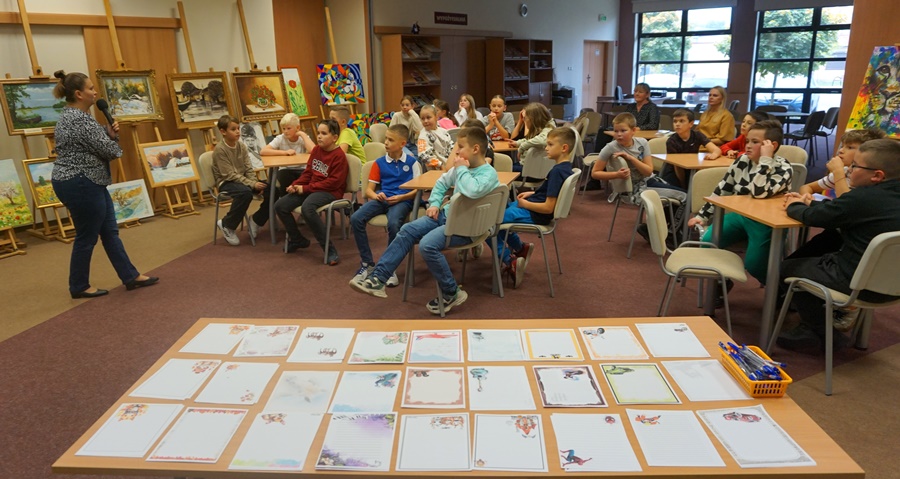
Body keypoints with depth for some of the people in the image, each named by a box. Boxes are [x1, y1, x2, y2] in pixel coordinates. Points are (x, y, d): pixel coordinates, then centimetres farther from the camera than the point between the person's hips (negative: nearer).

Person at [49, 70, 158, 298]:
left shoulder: (70, 115, 13)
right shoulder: (80, 119, -20)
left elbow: (93, 143, 16)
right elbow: (108, 150, -19)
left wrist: (109, 133, -3)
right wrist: (112, 137, 4)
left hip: (87, 182, 11)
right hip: (81, 184, -11)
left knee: (110, 231, 13)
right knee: (87, 237, 2)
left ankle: (130, 277, 19)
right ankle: (79, 287, 16)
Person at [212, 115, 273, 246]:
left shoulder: (242, 146, 4)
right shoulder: (220, 149, -15)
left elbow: (249, 169, 4)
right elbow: (230, 175, -19)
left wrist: (255, 183, -14)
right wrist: (252, 184, -25)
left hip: (242, 179, 6)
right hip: (226, 182, -6)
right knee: (245, 192, -38)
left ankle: (256, 220, 4)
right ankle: (227, 225, -17)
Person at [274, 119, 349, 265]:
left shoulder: (339, 156, -15)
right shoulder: (316, 150, 9)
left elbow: (334, 182, -19)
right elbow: (308, 172, 16)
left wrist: (306, 188, -19)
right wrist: (296, 185, -2)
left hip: (330, 192, -8)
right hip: (311, 188, 8)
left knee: (307, 207, -38)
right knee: (280, 205, -2)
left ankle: (330, 250, -28)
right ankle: (297, 240, 19)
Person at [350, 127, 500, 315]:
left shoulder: (489, 174, -14)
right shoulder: (463, 168, 10)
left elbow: (472, 191, -36)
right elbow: (442, 182, 26)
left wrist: (461, 169, -20)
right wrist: (434, 204, 11)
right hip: (446, 214, 8)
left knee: (427, 244, -28)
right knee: (407, 231, -7)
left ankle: (452, 293, -10)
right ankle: (377, 279, -7)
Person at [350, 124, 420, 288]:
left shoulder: (411, 162, 7)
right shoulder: (379, 163, 13)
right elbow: (369, 189, 12)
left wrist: (401, 197, -14)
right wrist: (375, 195, -13)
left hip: (402, 200, -3)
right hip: (382, 199, 3)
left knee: (393, 224, -37)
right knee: (356, 218, -24)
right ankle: (367, 263, -9)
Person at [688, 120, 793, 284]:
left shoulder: (783, 168, -15)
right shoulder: (742, 161, 1)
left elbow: (759, 192, -33)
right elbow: (722, 190, 9)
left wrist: (765, 160, -29)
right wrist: (703, 216, 7)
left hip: (765, 223, -5)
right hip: (740, 215, 5)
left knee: (753, 264, -20)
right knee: (708, 242, -15)